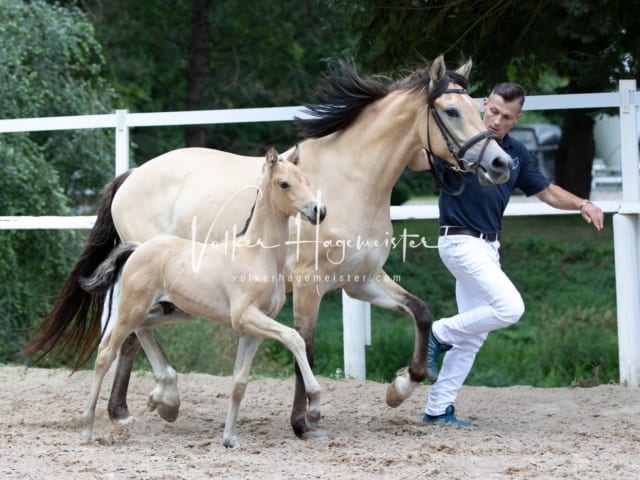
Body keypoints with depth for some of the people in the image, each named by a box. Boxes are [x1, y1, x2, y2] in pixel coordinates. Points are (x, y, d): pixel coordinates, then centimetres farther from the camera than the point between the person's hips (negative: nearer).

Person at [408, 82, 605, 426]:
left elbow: (547, 192, 17)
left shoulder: (516, 153, 9)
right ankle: (439, 334, -2)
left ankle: (438, 408, 13)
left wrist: (582, 204, 0)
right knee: (510, 307, -20)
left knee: (472, 336, 7)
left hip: (489, 247, 8)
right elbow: (418, 162, -25)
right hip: (461, 241, -8)